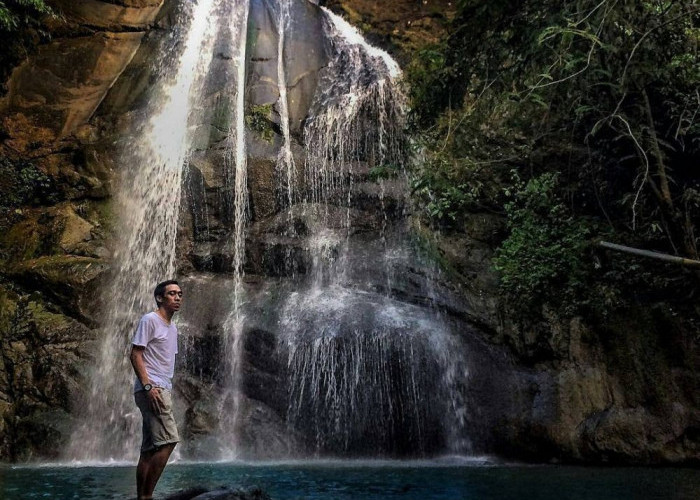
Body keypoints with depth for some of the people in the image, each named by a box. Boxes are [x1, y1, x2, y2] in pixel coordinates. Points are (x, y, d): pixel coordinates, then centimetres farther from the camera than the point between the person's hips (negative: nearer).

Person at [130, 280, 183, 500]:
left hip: (162, 390, 9)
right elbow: (135, 355, -12)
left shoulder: (172, 327, 20)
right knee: (168, 441, -15)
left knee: (150, 448, 8)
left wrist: (167, 391, 16)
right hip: (151, 389, -9)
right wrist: (148, 386, -20)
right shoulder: (150, 320, -6)